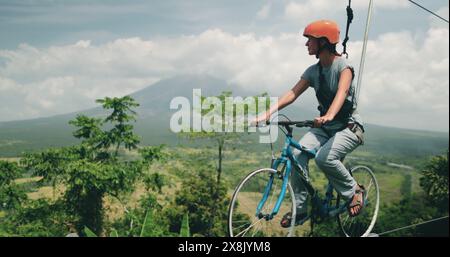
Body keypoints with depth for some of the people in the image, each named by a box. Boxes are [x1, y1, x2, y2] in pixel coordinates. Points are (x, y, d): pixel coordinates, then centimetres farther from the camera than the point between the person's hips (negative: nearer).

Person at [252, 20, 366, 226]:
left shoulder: (343, 66, -13)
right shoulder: (313, 71, 4)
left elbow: (342, 92, -33)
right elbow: (292, 93, -8)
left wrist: (329, 116, -53)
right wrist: (267, 113, -23)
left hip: (349, 127, -5)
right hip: (324, 127, 5)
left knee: (324, 158, -32)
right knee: (297, 154, -21)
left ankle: (354, 190, -4)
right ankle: (300, 208, -11)